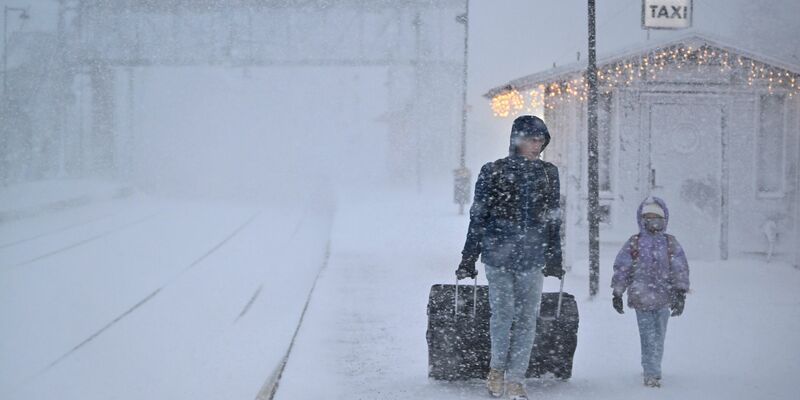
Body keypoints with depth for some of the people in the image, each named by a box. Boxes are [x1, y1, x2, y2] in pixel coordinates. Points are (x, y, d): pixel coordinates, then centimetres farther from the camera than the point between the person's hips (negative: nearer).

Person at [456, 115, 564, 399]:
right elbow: (478, 218, 3)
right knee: (503, 312, -8)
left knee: (527, 318, -1)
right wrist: (468, 259, 2)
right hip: (498, 254, -3)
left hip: (532, 258, 3)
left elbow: (553, 220, 16)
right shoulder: (494, 172, 1)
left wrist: (554, 259, 15)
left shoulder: (548, 174, 10)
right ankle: (497, 367, 16)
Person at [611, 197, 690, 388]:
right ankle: (652, 373, -6)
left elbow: (680, 269, 4)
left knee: (658, 335, 8)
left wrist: (680, 293, -4)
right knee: (649, 336, -6)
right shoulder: (633, 244, 2)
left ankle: (651, 371, 22)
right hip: (641, 297, -2)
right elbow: (621, 268, 4)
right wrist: (617, 293, 2)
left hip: (663, 299, 2)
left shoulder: (671, 243, 5)